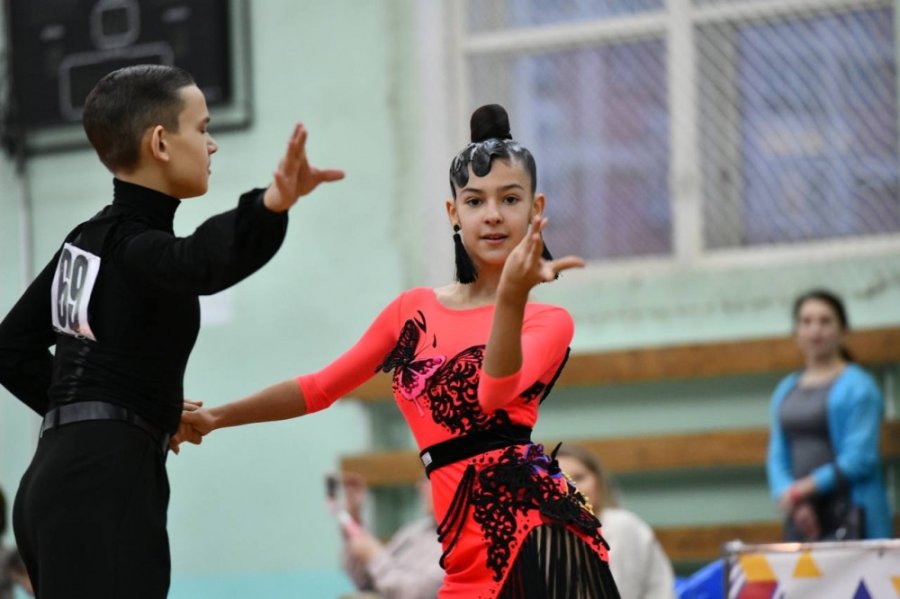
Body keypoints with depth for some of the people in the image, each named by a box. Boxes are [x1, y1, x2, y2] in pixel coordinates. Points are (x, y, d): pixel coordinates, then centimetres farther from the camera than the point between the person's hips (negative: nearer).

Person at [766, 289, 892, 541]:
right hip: (802, 518, 5)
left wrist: (803, 489, -10)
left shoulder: (858, 386, -3)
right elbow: (778, 456, 13)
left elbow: (859, 457, -10)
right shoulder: (785, 391, 16)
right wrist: (789, 498, -6)